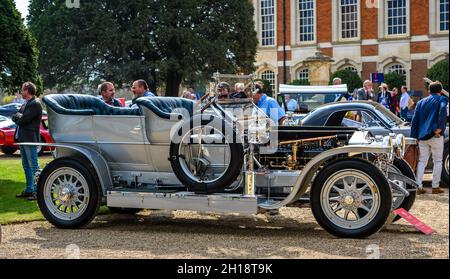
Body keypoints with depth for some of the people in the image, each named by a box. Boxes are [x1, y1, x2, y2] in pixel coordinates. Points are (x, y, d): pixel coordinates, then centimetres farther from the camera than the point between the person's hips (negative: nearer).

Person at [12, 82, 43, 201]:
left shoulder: (35, 104, -12)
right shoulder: (25, 104, 18)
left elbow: (23, 119, -19)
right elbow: (15, 118, 15)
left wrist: (18, 117, 1)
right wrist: (19, 117, -5)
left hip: (30, 139, -9)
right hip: (22, 139, 9)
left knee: (33, 166, -7)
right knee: (26, 166, 13)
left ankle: (37, 191, -4)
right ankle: (29, 190, 20)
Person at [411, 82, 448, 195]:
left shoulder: (421, 102, 16)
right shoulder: (442, 100, 2)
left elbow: (415, 120, 13)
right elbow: (443, 110, -21)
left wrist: (414, 137, 14)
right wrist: (439, 128, -19)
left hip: (422, 136, 4)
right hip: (435, 135, -4)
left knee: (422, 161, 8)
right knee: (437, 161, 6)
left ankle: (419, 187, 4)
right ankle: (435, 187, 6)